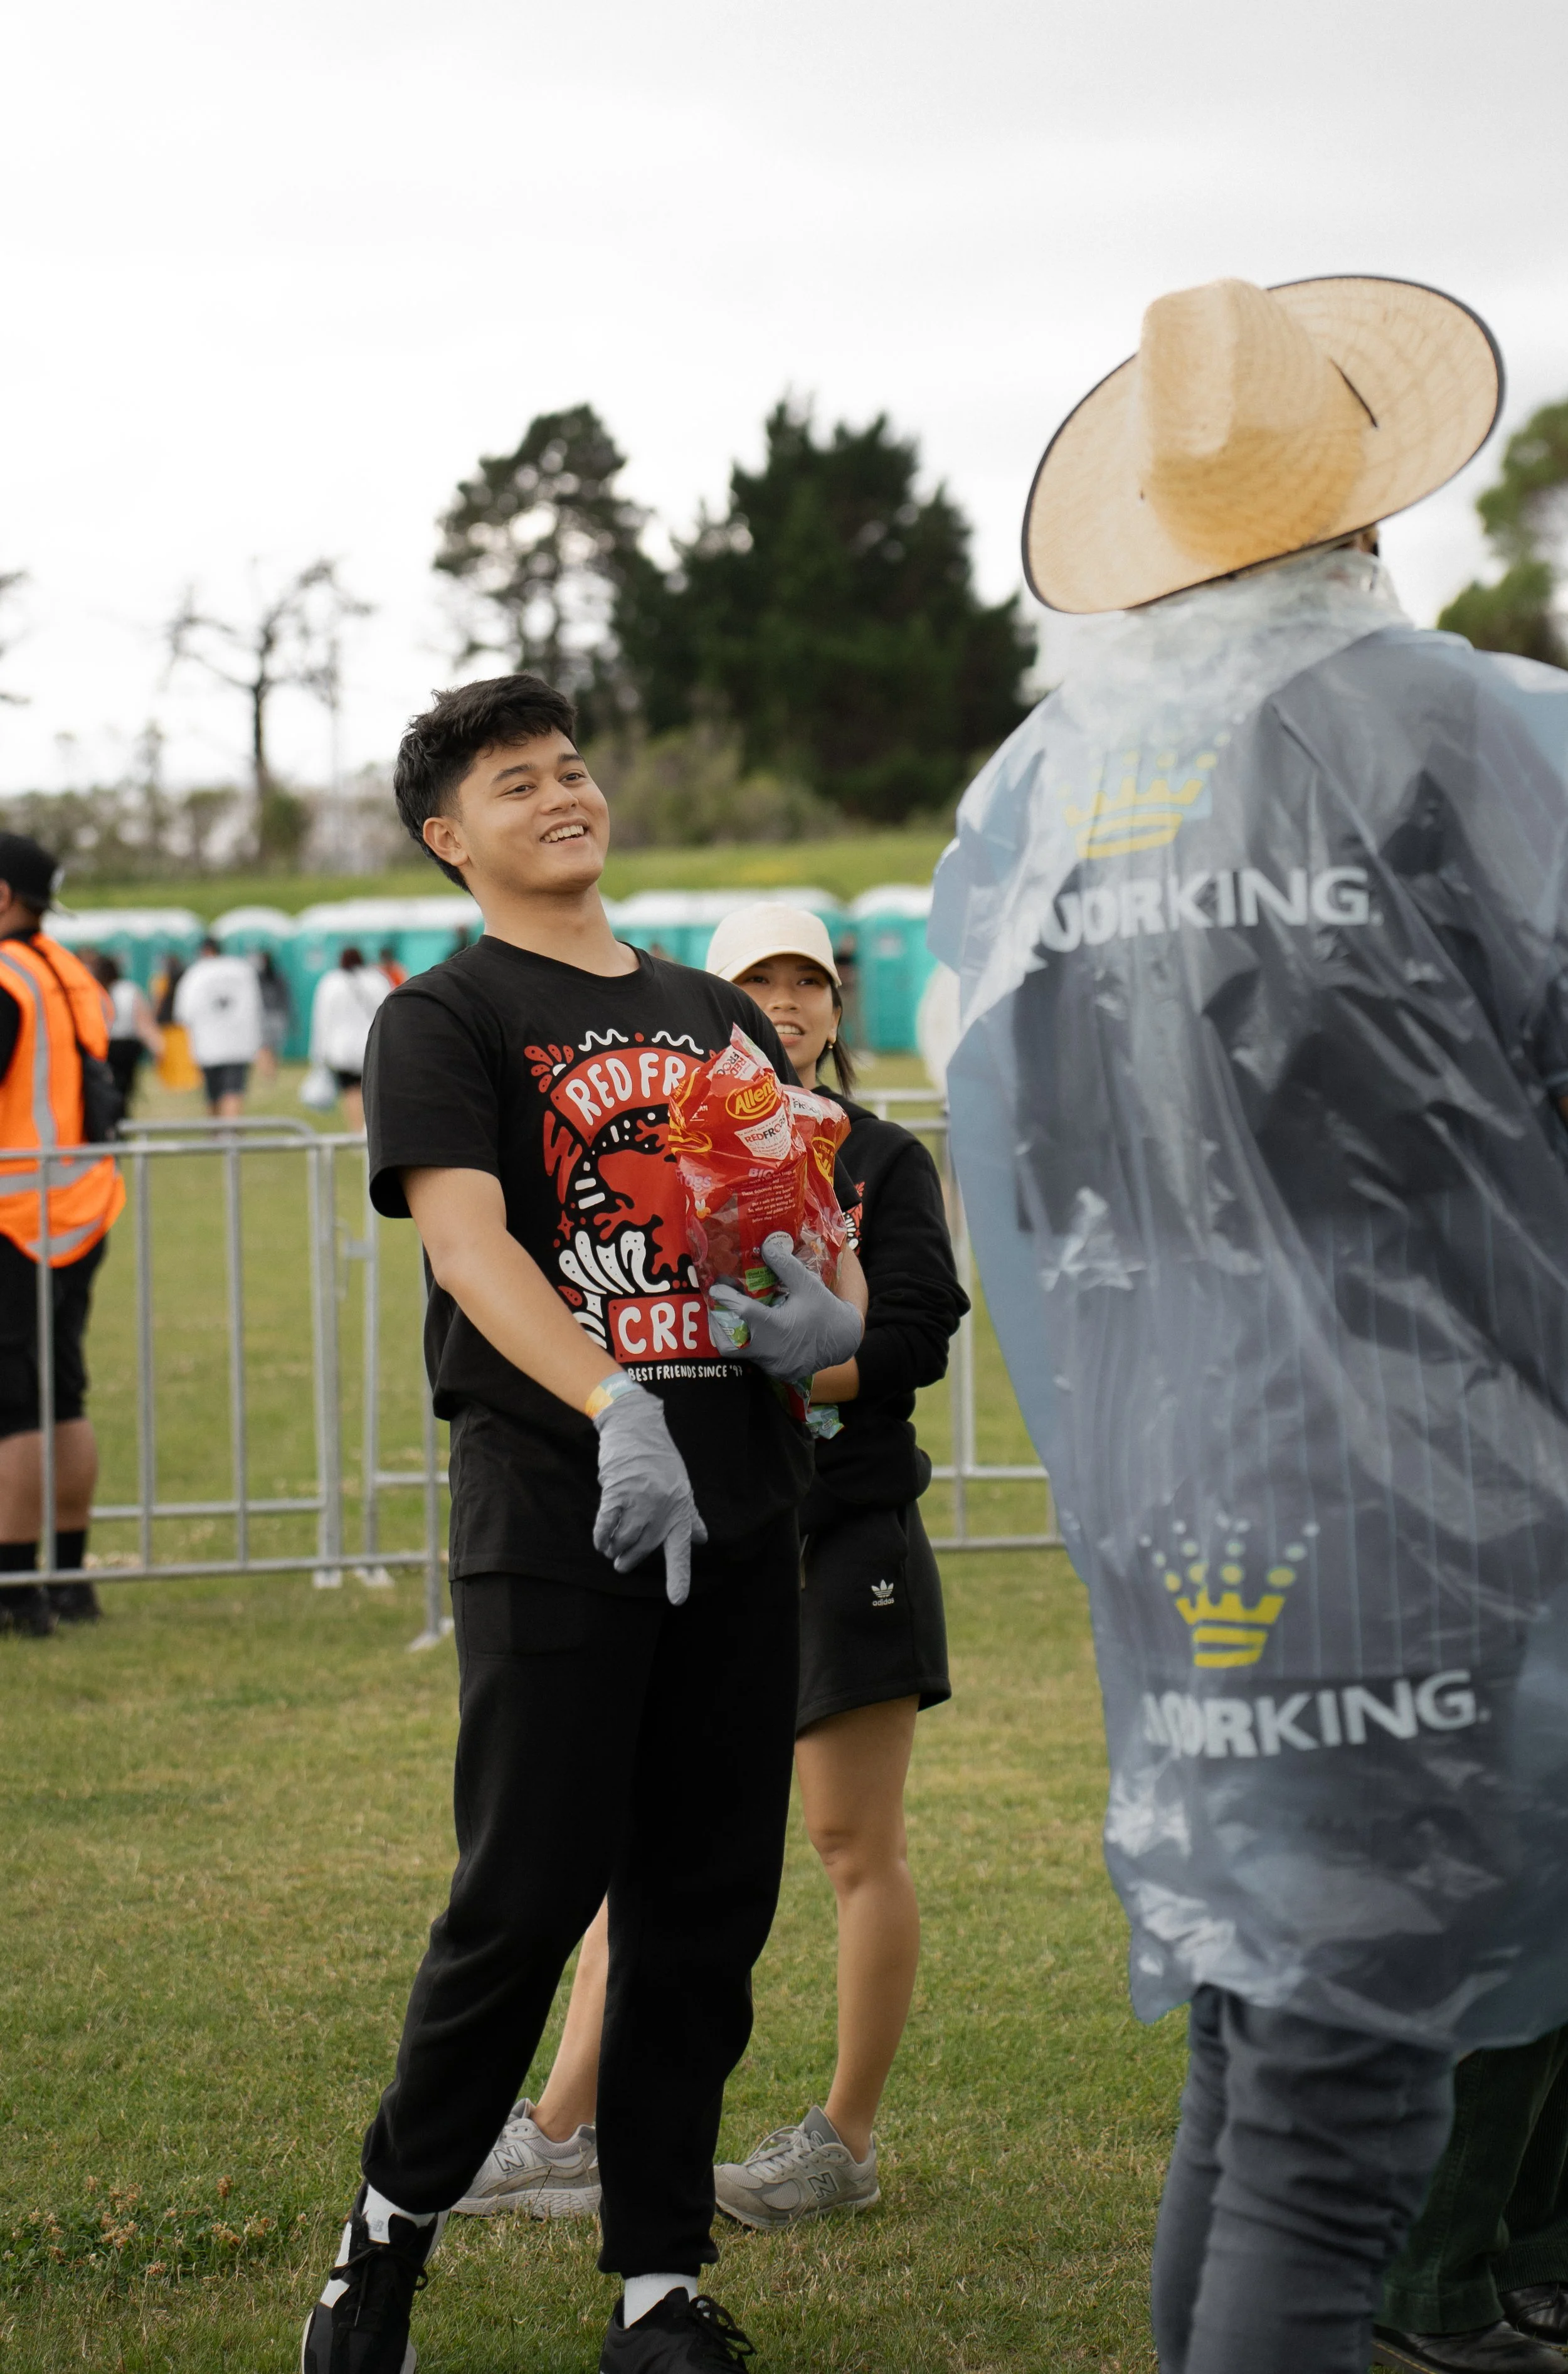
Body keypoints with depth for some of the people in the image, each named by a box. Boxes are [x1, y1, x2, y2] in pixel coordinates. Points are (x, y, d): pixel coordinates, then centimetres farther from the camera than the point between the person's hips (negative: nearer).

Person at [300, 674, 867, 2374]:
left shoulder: (710, 1015, 19)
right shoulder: (444, 1019, 1)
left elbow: (823, 1226, 20)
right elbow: (466, 1240, -15)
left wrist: (827, 1307, -6)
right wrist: (615, 1410, -30)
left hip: (738, 1507, 5)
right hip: (555, 1515, -5)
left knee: (709, 1909, 6)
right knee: (530, 1895, -8)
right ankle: (391, 2227, 13)